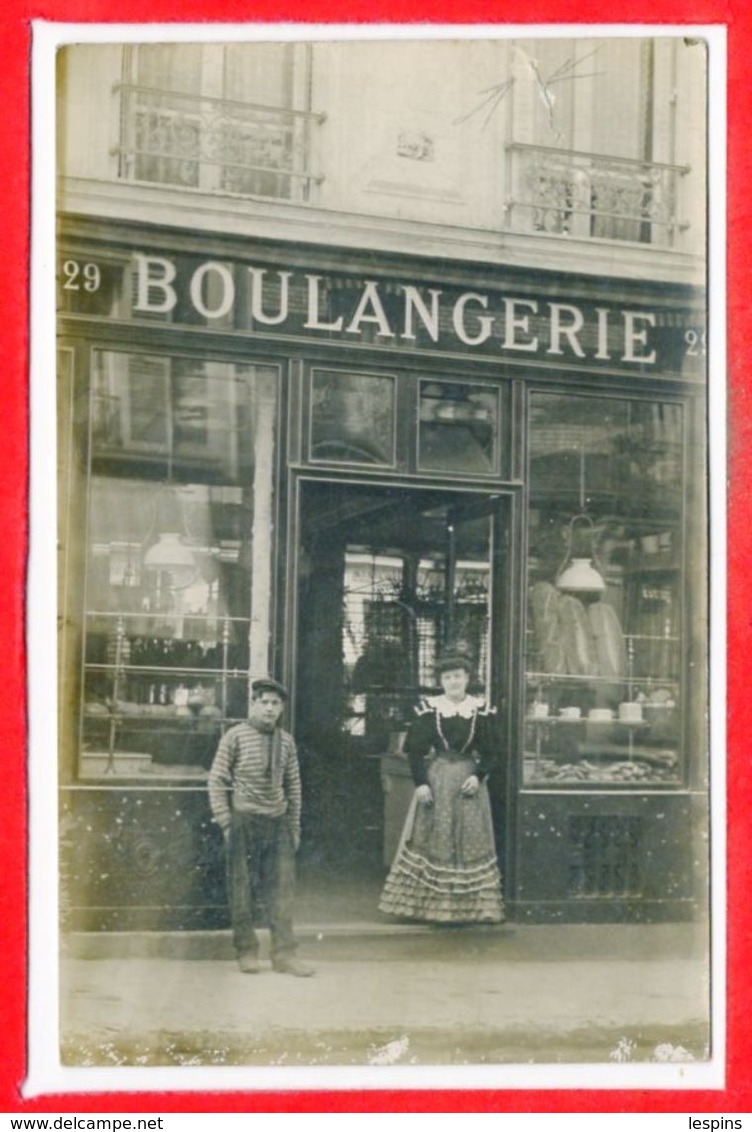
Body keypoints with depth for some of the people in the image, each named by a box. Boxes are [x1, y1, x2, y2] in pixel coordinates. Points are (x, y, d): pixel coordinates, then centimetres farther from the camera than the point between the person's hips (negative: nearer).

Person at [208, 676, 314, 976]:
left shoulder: (286, 741, 10)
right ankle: (246, 952, 13)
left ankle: (284, 954, 6)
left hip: (278, 822, 4)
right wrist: (225, 822, -6)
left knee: (282, 889, 1)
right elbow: (217, 781, -1)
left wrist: (294, 826, 13)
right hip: (244, 822, -3)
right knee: (243, 890, 2)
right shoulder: (235, 736, -2)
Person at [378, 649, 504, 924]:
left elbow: (489, 751, 5)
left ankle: (467, 906, 9)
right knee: (433, 839, 1)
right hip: (435, 778, -1)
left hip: (468, 780, 1)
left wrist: (478, 776, -10)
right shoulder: (428, 708, -1)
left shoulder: (481, 710, 2)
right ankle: (431, 902, 8)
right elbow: (415, 749, -1)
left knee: (469, 839, 2)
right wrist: (420, 782, -10)